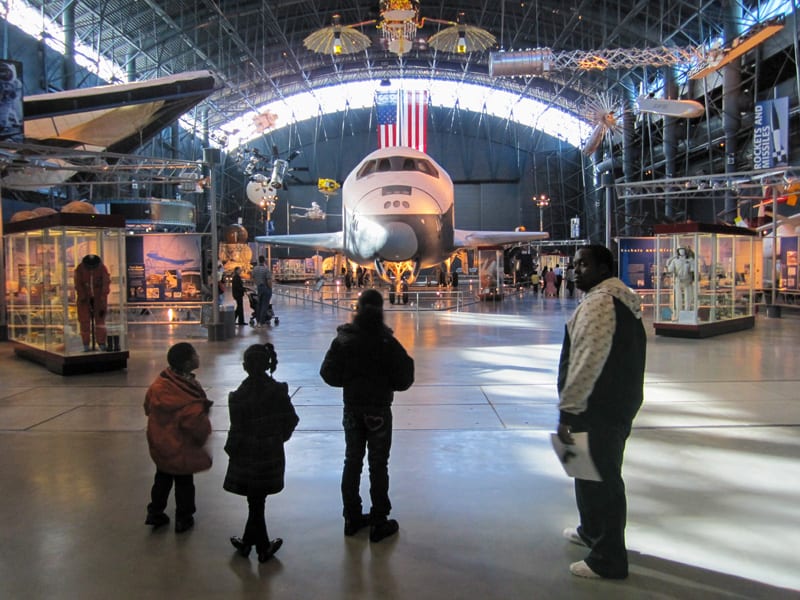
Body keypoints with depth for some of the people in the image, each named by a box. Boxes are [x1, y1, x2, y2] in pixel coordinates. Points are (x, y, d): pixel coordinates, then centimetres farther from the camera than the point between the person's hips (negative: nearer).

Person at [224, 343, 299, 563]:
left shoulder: (239, 397, -18)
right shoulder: (278, 390, -7)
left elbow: (238, 430, -14)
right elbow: (291, 419, -2)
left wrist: (231, 450, 4)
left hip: (248, 458, -3)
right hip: (271, 455, 3)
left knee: (255, 503, 12)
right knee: (257, 501, 17)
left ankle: (262, 546, 24)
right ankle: (248, 541, 31)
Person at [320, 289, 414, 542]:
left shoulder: (343, 340, -8)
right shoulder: (387, 342, -16)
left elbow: (329, 374, -4)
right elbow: (402, 380, -13)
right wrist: (406, 363, 5)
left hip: (352, 409, 3)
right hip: (378, 410, -3)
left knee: (352, 461, 16)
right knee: (378, 465, 8)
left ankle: (352, 518, 27)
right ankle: (379, 523, 16)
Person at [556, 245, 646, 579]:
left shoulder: (599, 302, -19)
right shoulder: (624, 299, 14)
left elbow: (587, 361, -27)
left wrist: (568, 410, -25)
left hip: (599, 407, -11)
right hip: (622, 402, 11)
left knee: (599, 477, 0)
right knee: (601, 472, 24)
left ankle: (607, 560, 12)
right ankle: (592, 531, 43)